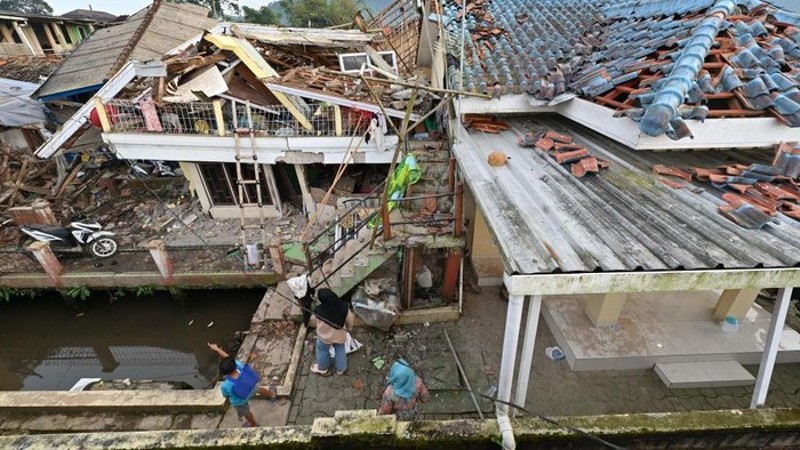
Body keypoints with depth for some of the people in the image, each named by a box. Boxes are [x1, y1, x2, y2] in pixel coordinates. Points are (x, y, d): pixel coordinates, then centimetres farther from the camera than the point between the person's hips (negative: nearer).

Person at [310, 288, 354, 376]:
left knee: (323, 351, 30)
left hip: (325, 336, -1)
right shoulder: (343, 307, -30)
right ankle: (341, 369, 52)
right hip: (340, 335, 1)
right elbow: (349, 320, -10)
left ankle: (322, 369, 56)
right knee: (340, 349, 30)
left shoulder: (319, 311, -36)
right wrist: (349, 327, 12)